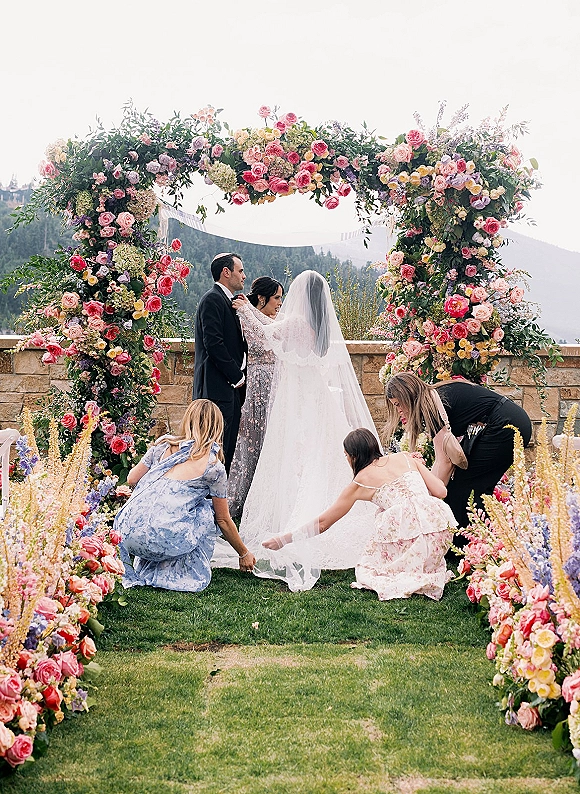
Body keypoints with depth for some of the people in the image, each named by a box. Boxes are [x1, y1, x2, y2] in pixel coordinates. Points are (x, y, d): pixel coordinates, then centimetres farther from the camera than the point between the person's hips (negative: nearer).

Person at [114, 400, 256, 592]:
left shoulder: (164, 444, 12)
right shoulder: (213, 466, 5)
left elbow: (132, 479, 20)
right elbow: (223, 520, 12)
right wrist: (244, 554, 27)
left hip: (127, 532, 4)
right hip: (165, 543, -4)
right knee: (206, 510, 21)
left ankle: (146, 569, 30)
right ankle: (192, 575, 18)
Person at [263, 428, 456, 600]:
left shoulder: (360, 482, 13)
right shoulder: (405, 458, 19)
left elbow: (323, 523, 19)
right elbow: (441, 491, 12)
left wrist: (283, 540, 27)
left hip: (407, 528, -4)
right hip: (439, 519, 4)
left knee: (366, 570, 19)